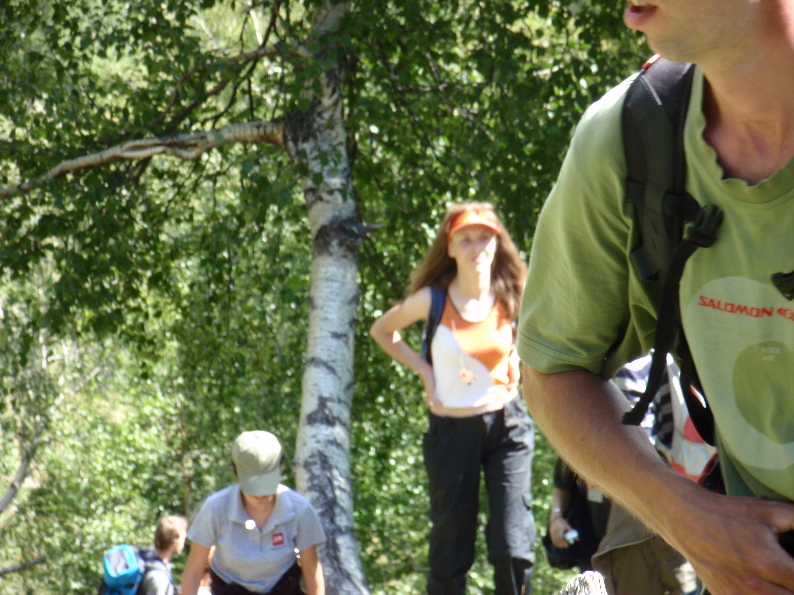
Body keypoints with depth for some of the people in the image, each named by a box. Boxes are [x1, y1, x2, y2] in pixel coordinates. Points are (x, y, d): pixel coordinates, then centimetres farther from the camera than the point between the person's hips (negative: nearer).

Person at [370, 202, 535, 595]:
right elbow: (381, 331, 9)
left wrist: (513, 357, 3)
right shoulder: (432, 300, -8)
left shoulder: (511, 297, -3)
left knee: (513, 548, -8)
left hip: (507, 426, 1)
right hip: (451, 430, -1)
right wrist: (424, 371, -1)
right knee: (451, 552, 6)